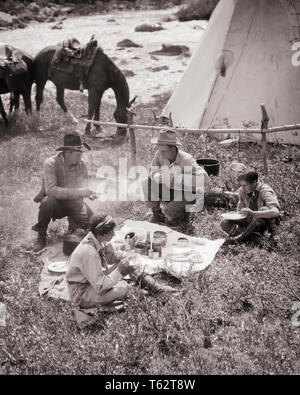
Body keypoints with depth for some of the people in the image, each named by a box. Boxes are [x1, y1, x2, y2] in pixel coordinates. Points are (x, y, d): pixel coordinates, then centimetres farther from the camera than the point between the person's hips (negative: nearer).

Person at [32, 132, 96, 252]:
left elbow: (83, 188, -9)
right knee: (48, 201, -37)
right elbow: (50, 190, -35)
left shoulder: (81, 165, -8)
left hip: (74, 202, 4)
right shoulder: (51, 163, -22)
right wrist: (80, 192, -39)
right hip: (56, 203, -3)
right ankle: (41, 236, -12)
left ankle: (73, 224, 21)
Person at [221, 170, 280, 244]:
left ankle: (240, 238, -28)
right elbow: (239, 210, 9)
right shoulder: (242, 191, -4)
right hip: (250, 221, 5)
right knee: (224, 223, -12)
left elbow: (276, 212, -38)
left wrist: (252, 213, -45)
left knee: (264, 209, -38)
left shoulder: (265, 191, -22)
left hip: (266, 223, -5)